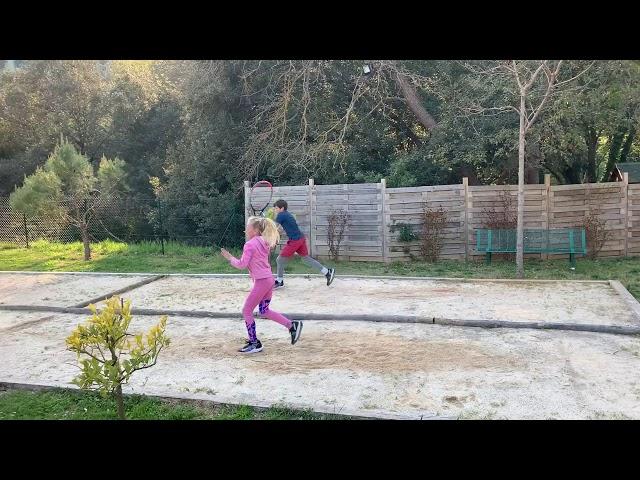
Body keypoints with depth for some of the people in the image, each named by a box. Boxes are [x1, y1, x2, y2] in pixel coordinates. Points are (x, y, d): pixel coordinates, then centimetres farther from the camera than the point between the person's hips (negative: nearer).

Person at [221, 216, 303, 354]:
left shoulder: (249, 245, -12)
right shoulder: (263, 243, 13)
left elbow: (242, 265, -12)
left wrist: (230, 258, -1)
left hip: (261, 281, -9)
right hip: (268, 279, 9)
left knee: (246, 311, 2)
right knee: (264, 310, 21)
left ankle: (254, 343, 6)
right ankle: (292, 325, 16)